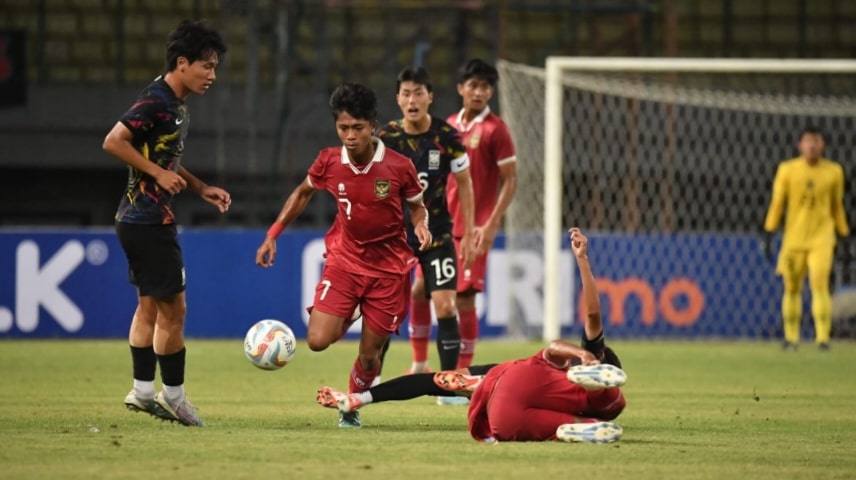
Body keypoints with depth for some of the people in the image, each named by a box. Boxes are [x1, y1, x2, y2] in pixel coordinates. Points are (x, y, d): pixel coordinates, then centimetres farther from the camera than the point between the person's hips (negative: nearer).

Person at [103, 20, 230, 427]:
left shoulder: (176, 105, 13)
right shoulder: (156, 102, -17)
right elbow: (113, 142, -23)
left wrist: (200, 188, 15)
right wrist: (158, 173, -21)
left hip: (143, 221, 10)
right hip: (148, 221, -10)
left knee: (149, 305, 14)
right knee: (172, 309, -4)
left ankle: (143, 391, 19)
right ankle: (172, 396, 4)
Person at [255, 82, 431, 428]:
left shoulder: (399, 167, -16)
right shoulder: (329, 162, -10)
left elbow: (417, 206, 3)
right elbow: (303, 193, 11)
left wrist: (421, 225, -20)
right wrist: (273, 235, 5)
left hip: (388, 267, -1)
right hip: (344, 260, 1)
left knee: (369, 355, 2)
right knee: (317, 341, -14)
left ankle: (352, 405, 33)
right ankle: (347, 320, 23)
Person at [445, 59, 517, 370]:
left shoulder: (495, 130, -7)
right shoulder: (450, 125, 11)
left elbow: (510, 180, -8)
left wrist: (491, 224, -16)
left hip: (473, 230, -6)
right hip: (443, 226, 6)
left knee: (464, 298, -8)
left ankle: (463, 372, -1)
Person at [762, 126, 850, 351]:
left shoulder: (834, 171, 5)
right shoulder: (787, 170, 1)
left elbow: (837, 206, 13)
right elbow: (777, 204, 2)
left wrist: (844, 238, 13)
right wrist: (768, 236, -3)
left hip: (822, 238, -1)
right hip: (793, 238, 1)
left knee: (820, 284, -14)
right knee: (792, 288, 5)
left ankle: (823, 337, -15)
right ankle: (791, 338, 15)